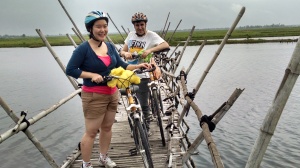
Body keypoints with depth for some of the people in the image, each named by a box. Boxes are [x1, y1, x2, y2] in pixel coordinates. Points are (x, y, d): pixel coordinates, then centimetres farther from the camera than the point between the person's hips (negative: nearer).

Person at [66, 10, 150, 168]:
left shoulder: (110, 46, 4)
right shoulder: (83, 48, -13)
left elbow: (121, 65, 8)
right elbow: (70, 70, -14)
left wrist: (138, 66, -6)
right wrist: (92, 75, -22)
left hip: (112, 94, 6)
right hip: (94, 96, -6)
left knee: (107, 127, 18)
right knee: (91, 132, 4)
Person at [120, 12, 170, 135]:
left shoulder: (151, 35, -7)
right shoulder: (131, 34, 9)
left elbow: (166, 45, -21)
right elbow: (122, 51, 9)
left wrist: (150, 50, -33)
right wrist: (125, 53, -15)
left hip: (142, 75, -5)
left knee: (143, 104, 1)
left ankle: (147, 128, 22)